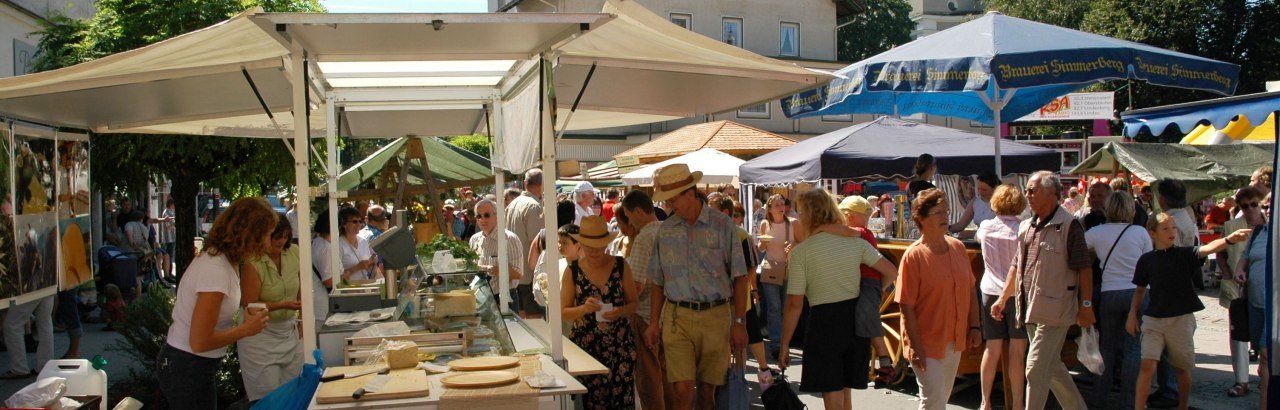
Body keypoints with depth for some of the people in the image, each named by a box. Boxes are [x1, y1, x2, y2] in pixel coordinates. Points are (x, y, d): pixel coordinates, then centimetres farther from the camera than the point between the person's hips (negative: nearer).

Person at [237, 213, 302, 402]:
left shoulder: (294, 254, -1)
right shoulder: (253, 264, -17)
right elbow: (249, 306, -14)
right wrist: (282, 305, -24)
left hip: (290, 331, 5)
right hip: (260, 335, -5)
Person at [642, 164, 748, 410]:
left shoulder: (722, 226, -1)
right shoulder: (665, 230, 7)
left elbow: (739, 278, -1)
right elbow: (658, 281, 13)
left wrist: (739, 322, -5)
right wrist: (654, 322, 8)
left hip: (715, 316, -1)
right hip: (677, 317, 1)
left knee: (707, 389, 8)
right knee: (682, 389, -9)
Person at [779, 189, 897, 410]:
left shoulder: (800, 251, -9)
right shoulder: (854, 242, 3)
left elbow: (794, 304, -10)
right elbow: (890, 271, 3)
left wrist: (784, 346, -3)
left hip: (824, 320, -5)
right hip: (856, 315, 5)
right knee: (845, 390, 20)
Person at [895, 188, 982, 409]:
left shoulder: (957, 247, 3)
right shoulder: (914, 255, -16)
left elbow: (970, 290, 12)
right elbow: (906, 306, -17)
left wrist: (974, 326, 5)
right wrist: (915, 347, -20)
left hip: (955, 340, 6)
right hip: (926, 343, -6)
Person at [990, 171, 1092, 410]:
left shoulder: (1069, 226, -10)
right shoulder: (1026, 227, 12)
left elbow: (1084, 268, -11)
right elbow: (1017, 266, 19)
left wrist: (1085, 305, -14)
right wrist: (1003, 298, 18)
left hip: (1054, 311, -8)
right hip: (1031, 309, 8)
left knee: (1036, 370, -8)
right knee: (1052, 367, 18)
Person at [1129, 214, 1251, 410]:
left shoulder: (1185, 254, -3)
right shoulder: (1146, 259, 2)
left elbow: (1207, 248, -23)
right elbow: (1140, 290, 13)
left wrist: (1229, 239, -41)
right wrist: (1132, 315, 7)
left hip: (1181, 319, 0)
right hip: (1153, 320, 0)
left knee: (1182, 368, 11)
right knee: (1147, 365, -11)